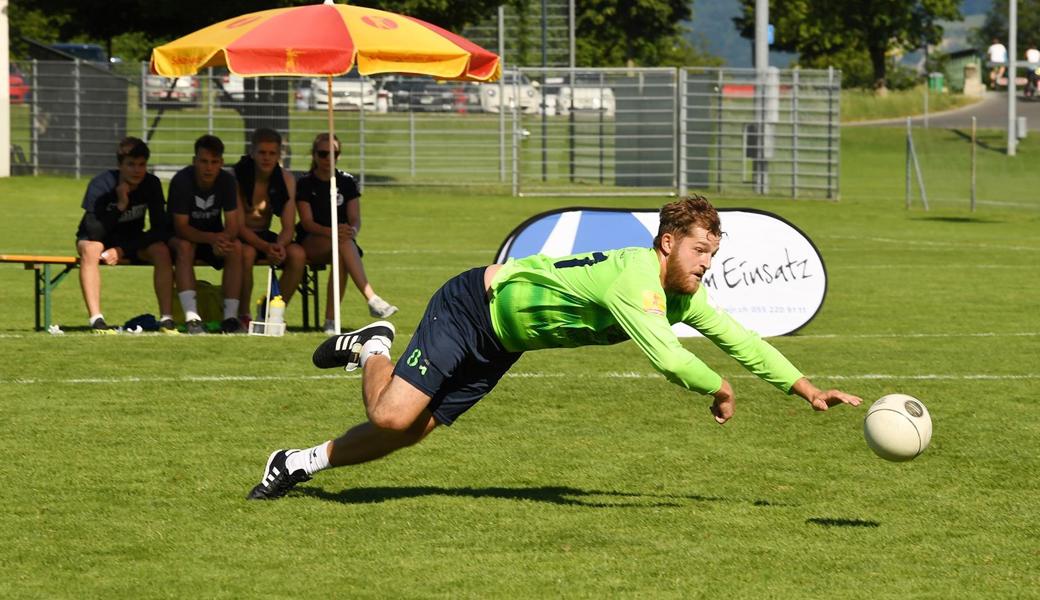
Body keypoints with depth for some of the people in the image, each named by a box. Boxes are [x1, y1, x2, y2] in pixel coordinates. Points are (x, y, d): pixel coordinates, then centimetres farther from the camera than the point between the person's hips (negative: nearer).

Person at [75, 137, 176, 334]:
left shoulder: (151, 184, -14)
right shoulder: (100, 185, -24)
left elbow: (160, 230, -14)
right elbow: (93, 233, -30)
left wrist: (123, 250, -23)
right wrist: (120, 205, -39)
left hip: (131, 240, 3)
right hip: (99, 238, -3)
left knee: (161, 250, -27)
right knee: (91, 249, -38)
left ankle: (166, 319, -29)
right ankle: (96, 319, -42)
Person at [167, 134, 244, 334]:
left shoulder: (227, 181, -12)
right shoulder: (181, 181, -22)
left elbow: (232, 226, -14)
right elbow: (181, 227, -26)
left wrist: (223, 239, -39)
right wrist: (211, 238, -43)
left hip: (216, 236, 3)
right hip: (184, 236, -3)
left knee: (236, 247, -27)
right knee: (184, 246, -36)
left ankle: (230, 316, -28)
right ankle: (192, 318, -44)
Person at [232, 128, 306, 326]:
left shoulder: (286, 179, -5)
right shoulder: (237, 176, -17)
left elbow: (288, 228, -7)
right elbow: (238, 226, -20)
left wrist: (279, 245, -31)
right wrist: (266, 247, -35)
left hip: (264, 235, 4)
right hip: (240, 236, -4)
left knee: (297, 254, -24)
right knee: (247, 252, -37)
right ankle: (243, 315, -21)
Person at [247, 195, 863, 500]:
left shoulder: (683, 294, -3)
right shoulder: (635, 279, -32)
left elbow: (736, 337, 4)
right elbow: (668, 358, -41)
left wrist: (805, 387, -3)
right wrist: (720, 388, -23)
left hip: (500, 345, 8)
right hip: (470, 307, -8)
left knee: (413, 431, 4)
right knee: (392, 417, -19)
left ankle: (299, 463, 18)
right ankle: (373, 350, 14)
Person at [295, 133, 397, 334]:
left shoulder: (347, 182, 9)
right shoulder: (305, 184, 1)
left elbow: (355, 220, 2)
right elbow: (307, 222, -9)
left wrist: (352, 231, -24)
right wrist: (331, 232, -29)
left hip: (338, 242, 2)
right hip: (310, 243, -2)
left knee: (341, 257, -37)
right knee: (343, 241, -36)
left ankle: (330, 320, -38)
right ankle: (372, 299, -48)